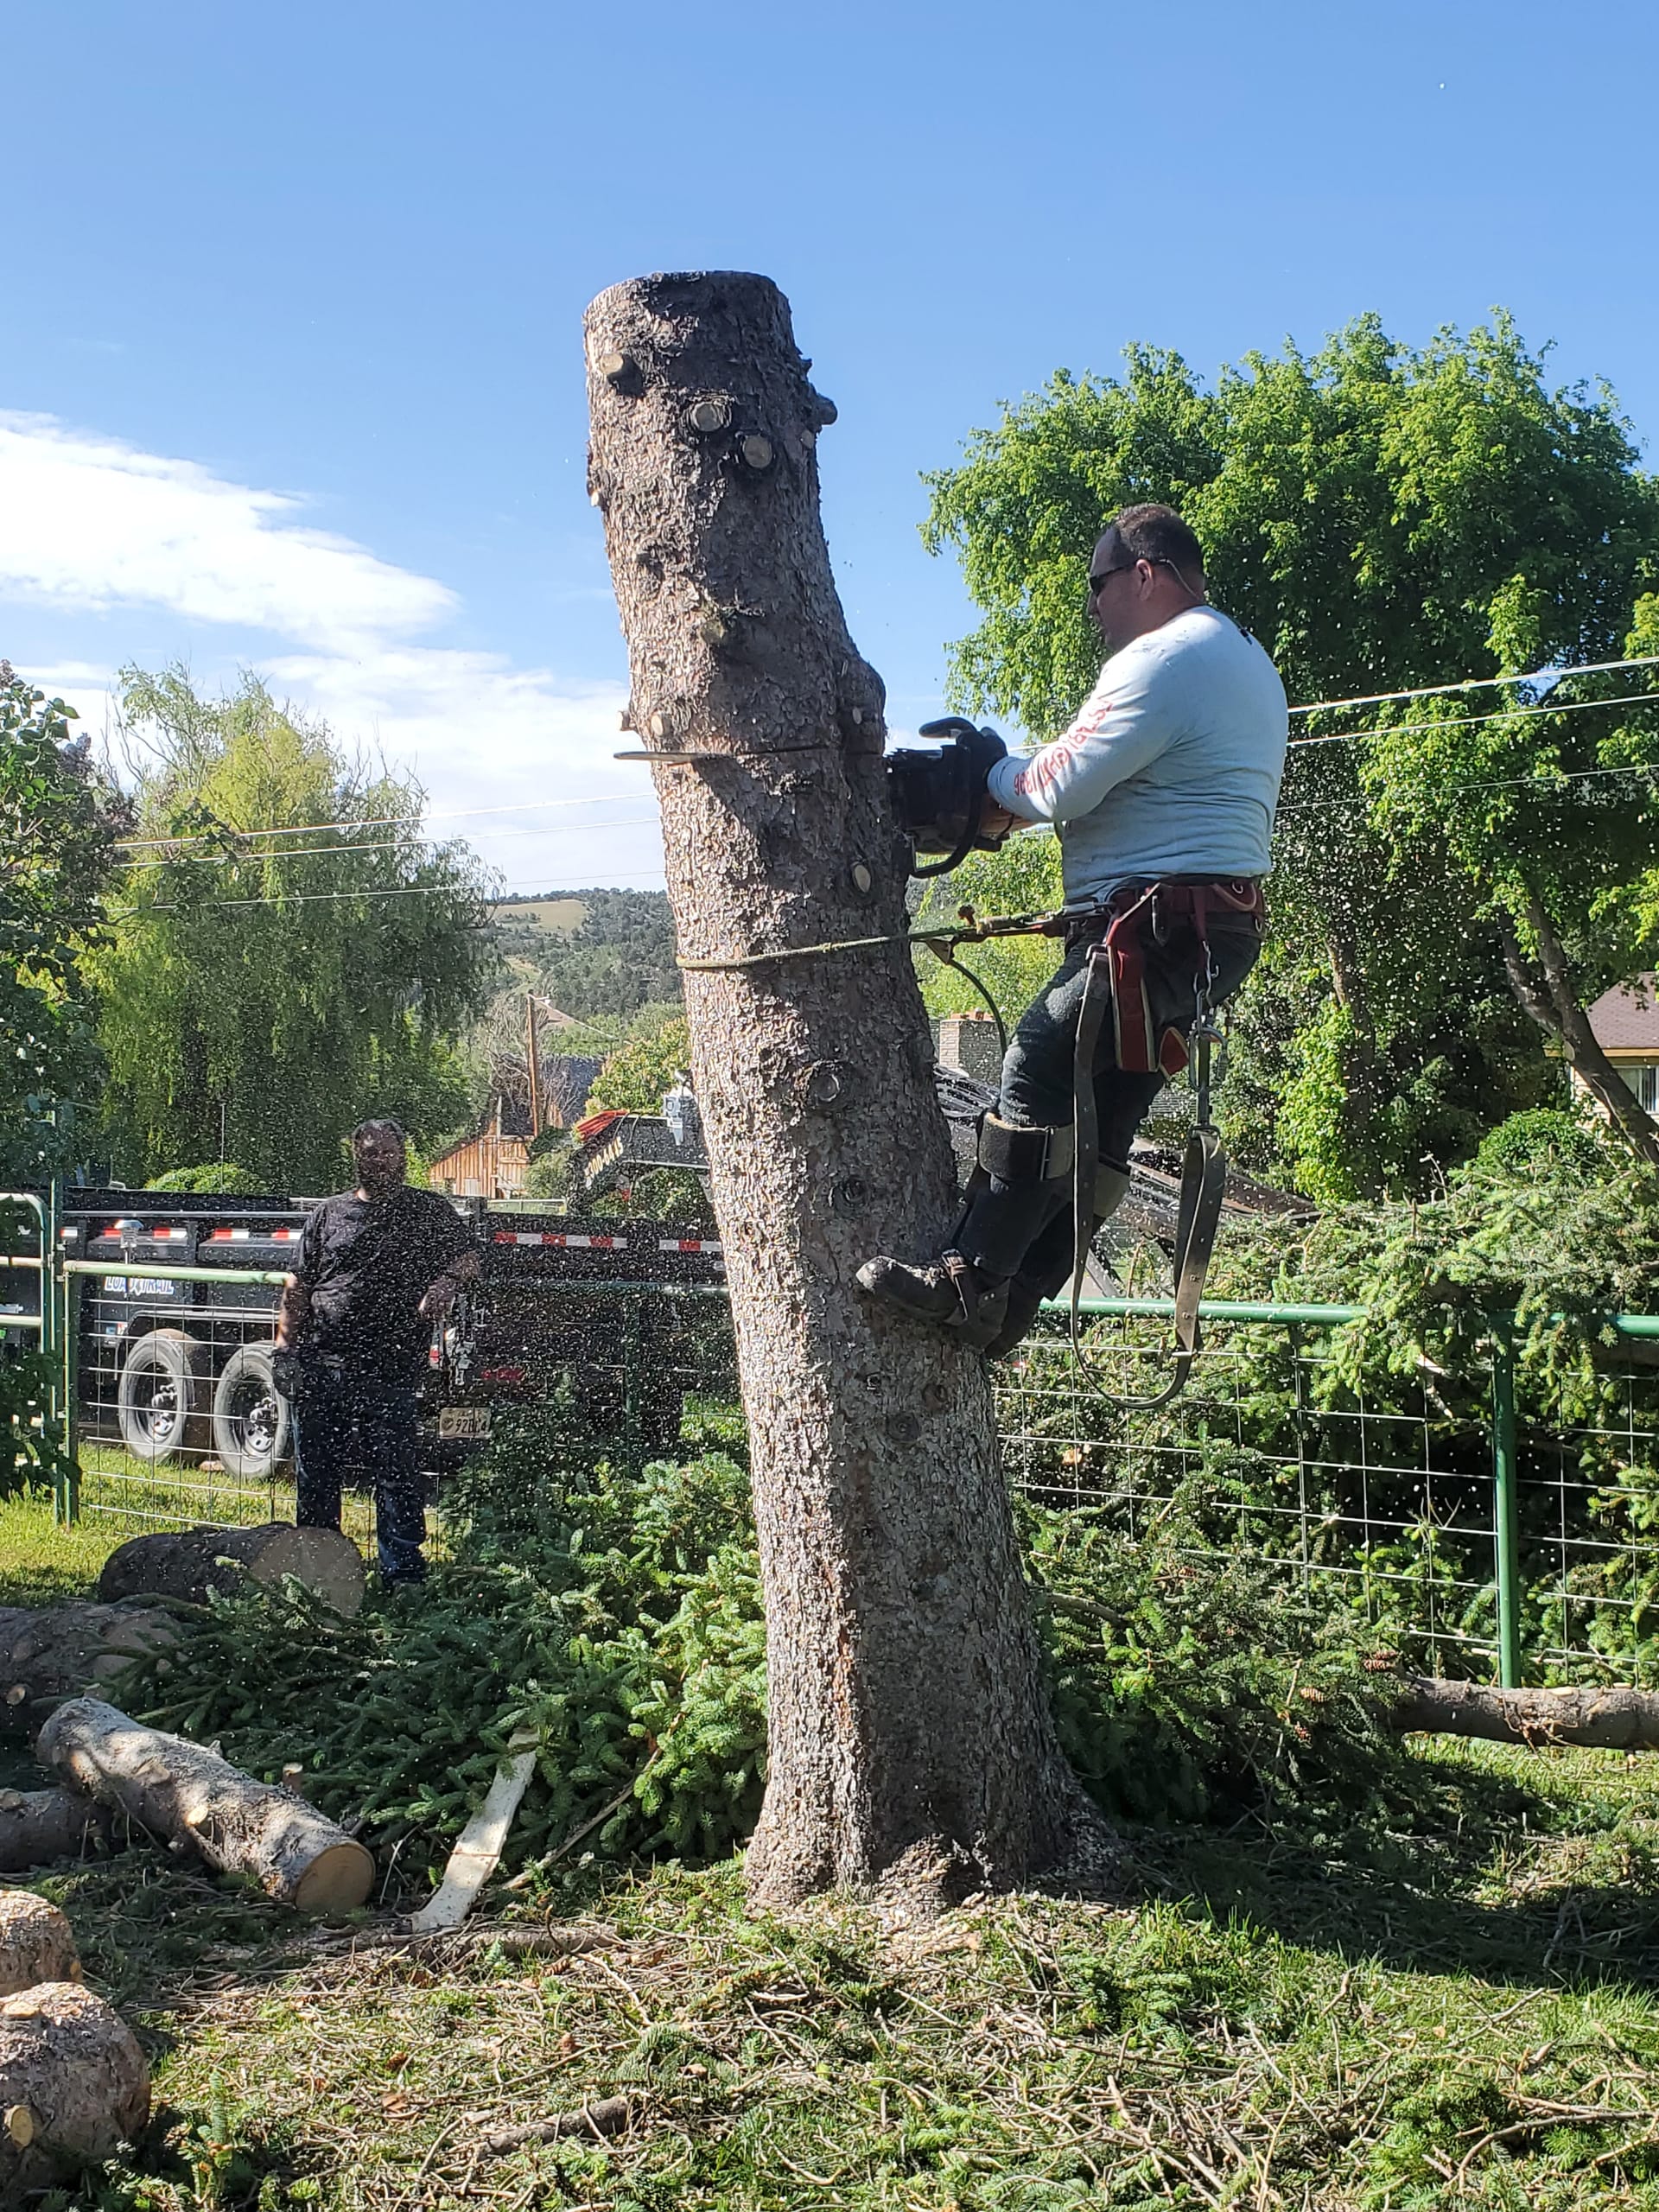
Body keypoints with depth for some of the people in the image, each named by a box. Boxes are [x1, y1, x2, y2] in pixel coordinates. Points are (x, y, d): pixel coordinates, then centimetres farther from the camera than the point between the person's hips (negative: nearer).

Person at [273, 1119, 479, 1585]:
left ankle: (402, 1575, 3)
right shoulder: (328, 1214, 14)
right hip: (319, 1368, 2)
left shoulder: (430, 1211, 10)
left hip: (389, 1373, -2)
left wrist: (446, 1282, -10)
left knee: (396, 1477, -4)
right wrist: (285, 1346, 4)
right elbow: (298, 1287, 14)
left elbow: (468, 1257, 12)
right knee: (316, 1476, 8)